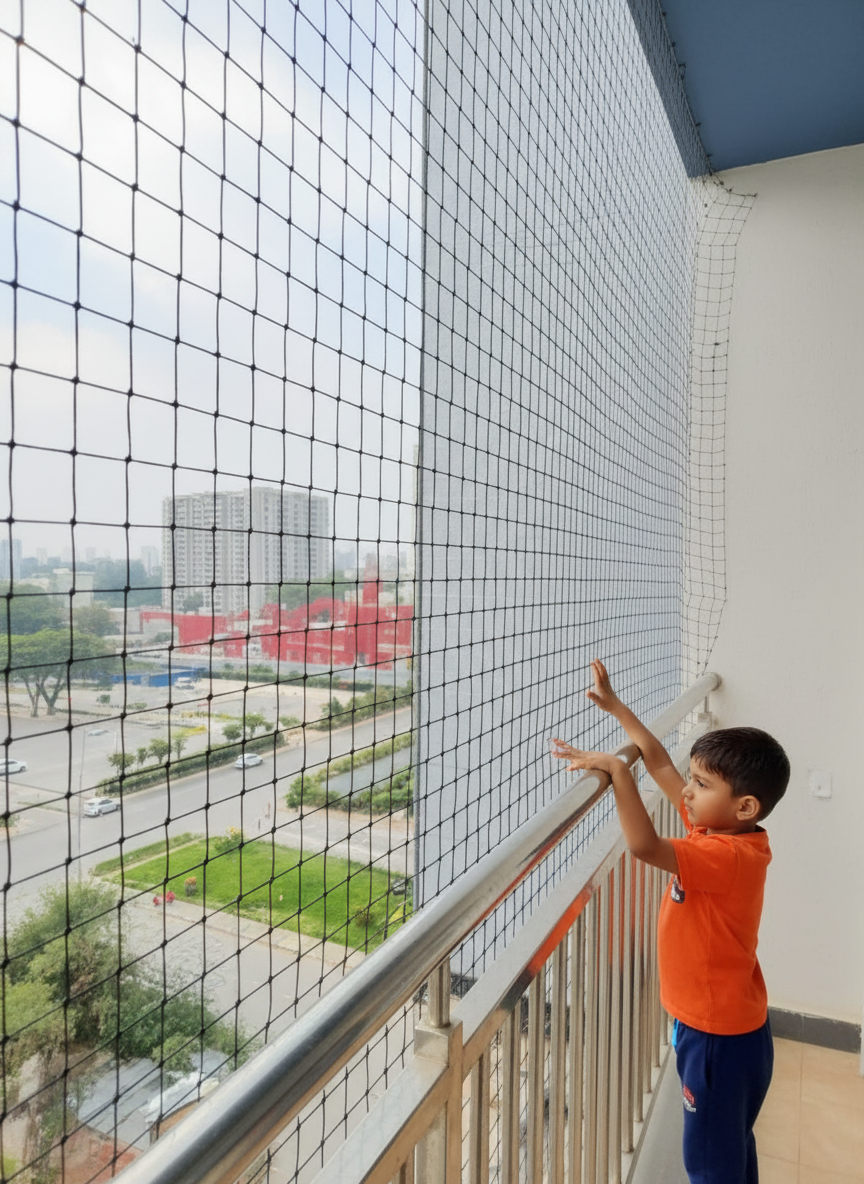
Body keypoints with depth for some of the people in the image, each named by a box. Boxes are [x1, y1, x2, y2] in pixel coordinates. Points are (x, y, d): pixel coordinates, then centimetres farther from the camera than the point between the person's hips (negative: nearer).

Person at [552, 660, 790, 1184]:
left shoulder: (729, 857, -30)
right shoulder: (720, 830, -5)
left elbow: (645, 845, -45)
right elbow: (660, 763, -1)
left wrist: (617, 770, -39)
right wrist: (615, 706, 1)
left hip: (718, 1036, -9)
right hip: (732, 1024, 9)